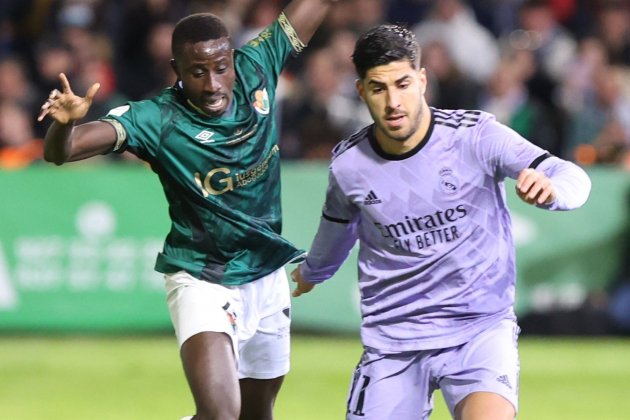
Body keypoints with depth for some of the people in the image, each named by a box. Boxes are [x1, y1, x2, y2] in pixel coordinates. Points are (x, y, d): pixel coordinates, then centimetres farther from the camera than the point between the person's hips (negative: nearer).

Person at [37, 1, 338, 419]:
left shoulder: (256, 71, -10)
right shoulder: (157, 120, -21)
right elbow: (60, 151, -31)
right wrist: (64, 122, -53)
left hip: (267, 276, 5)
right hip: (202, 280, -5)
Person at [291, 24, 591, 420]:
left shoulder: (475, 135, -12)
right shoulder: (348, 164, -3)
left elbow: (573, 179, -19)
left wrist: (551, 187, -43)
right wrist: (313, 271, 41)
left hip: (481, 327, -3)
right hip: (392, 340, 3)